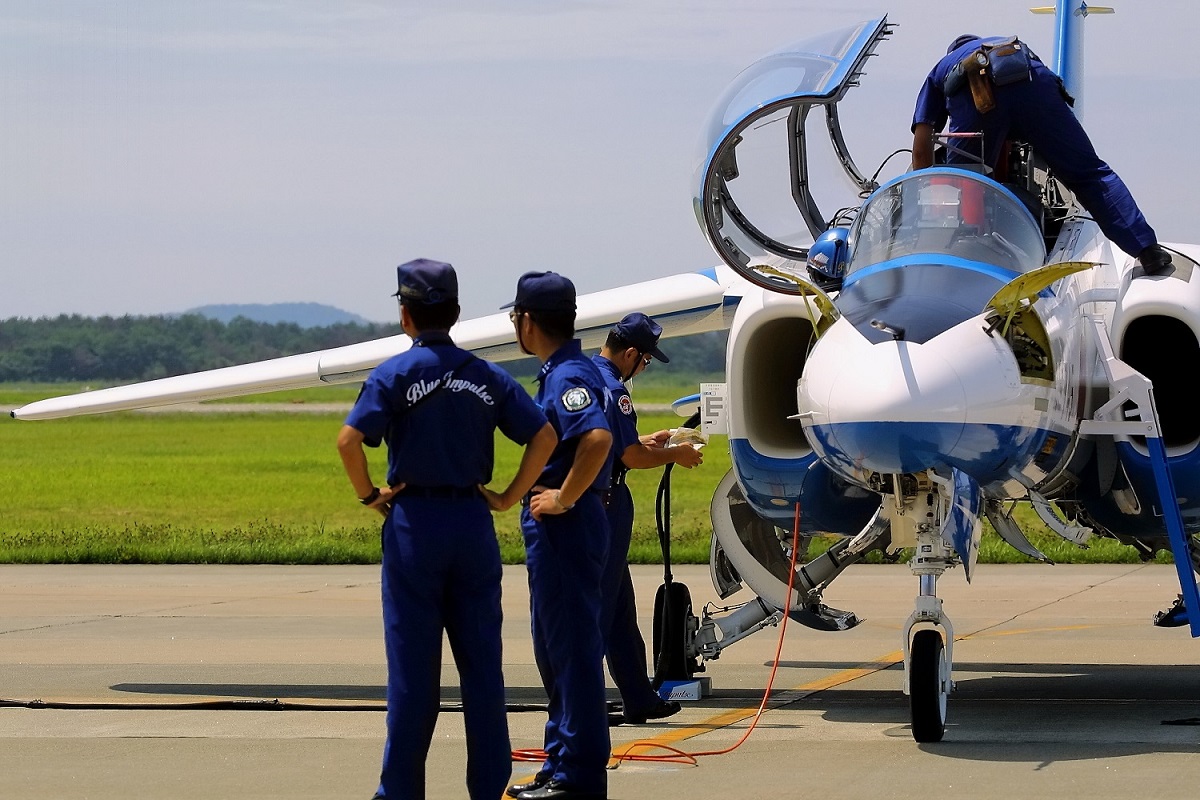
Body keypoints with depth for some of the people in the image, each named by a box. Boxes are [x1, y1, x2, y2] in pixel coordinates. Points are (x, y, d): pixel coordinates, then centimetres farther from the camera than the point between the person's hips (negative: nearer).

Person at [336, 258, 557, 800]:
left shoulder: (396, 373, -5)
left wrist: (369, 496, -5)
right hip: (473, 522, 3)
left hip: (414, 523, -3)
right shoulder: (486, 377, 7)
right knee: (482, 661, 6)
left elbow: (349, 440, -17)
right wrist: (508, 497, 6)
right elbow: (544, 435, 2)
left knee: (413, 663, 1)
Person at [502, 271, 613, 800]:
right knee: (555, 651, 16)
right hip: (552, 531, 11)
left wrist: (565, 497, -25)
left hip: (565, 527, -11)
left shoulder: (569, 376, -17)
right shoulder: (558, 371, 14)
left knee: (573, 650, -5)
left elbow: (597, 438, -34)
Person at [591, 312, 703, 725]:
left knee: (620, 607, 14)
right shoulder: (612, 390, -17)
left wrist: (645, 441, 26)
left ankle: (638, 699, 20)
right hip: (604, 504, -10)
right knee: (599, 605, -4)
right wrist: (675, 456, 0)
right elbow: (631, 457, -16)